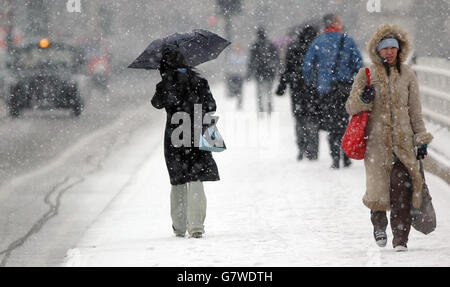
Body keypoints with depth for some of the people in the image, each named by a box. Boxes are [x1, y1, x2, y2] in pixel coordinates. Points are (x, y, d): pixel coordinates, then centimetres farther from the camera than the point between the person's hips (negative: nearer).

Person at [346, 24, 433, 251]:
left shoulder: (407, 75, 10)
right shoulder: (366, 75, 5)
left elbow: (415, 110, 14)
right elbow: (350, 107, 6)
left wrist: (421, 139, 10)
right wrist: (362, 100, -15)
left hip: (403, 140, 0)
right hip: (376, 140, 0)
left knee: (402, 186, -13)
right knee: (378, 186, -3)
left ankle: (400, 238, -9)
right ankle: (379, 223, 29)